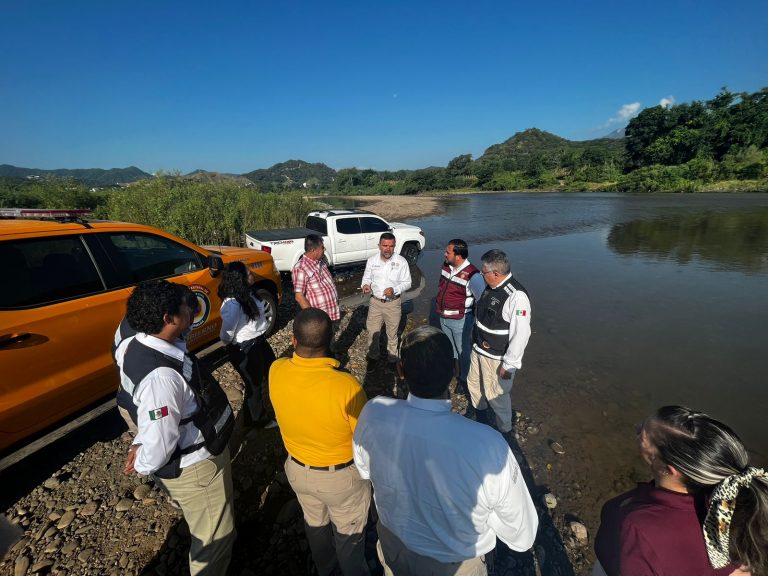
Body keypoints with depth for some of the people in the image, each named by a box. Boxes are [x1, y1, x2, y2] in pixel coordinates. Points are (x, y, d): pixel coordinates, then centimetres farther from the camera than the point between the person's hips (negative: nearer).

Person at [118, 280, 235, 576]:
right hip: (194, 467, -9)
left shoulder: (143, 344, -9)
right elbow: (158, 443, -29)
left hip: (196, 455, 9)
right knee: (215, 535, 18)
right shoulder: (160, 377, -39)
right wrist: (143, 465, -9)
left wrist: (140, 443, 6)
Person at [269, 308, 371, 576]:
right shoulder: (346, 385, -37)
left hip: (297, 469, 5)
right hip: (341, 476, -5)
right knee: (349, 533, 25)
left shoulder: (276, 371, -24)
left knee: (315, 522, 34)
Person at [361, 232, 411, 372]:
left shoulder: (401, 261, -11)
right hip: (375, 302, 2)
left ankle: (392, 358, 37)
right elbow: (367, 278, 8)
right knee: (372, 331, 10)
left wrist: (394, 290, -25)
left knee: (392, 333, 15)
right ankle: (373, 357, 35)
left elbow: (407, 282, -7)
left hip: (393, 303, -2)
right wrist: (366, 285, -16)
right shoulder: (371, 260, -4)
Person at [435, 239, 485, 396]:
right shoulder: (446, 265, -5)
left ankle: (464, 379, 35)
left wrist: (475, 319, -14)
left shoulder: (472, 276, -28)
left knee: (463, 351, 13)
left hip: (460, 321, -7)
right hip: (444, 318, 7)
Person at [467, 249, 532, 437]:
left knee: (496, 395, 9)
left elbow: (521, 333, -26)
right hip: (478, 349, 8)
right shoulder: (490, 287, -1)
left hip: (497, 358, -8)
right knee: (473, 383, 26)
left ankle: (504, 431, 38)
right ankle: (479, 412, 56)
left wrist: (509, 364, -20)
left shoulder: (516, 296, -28)